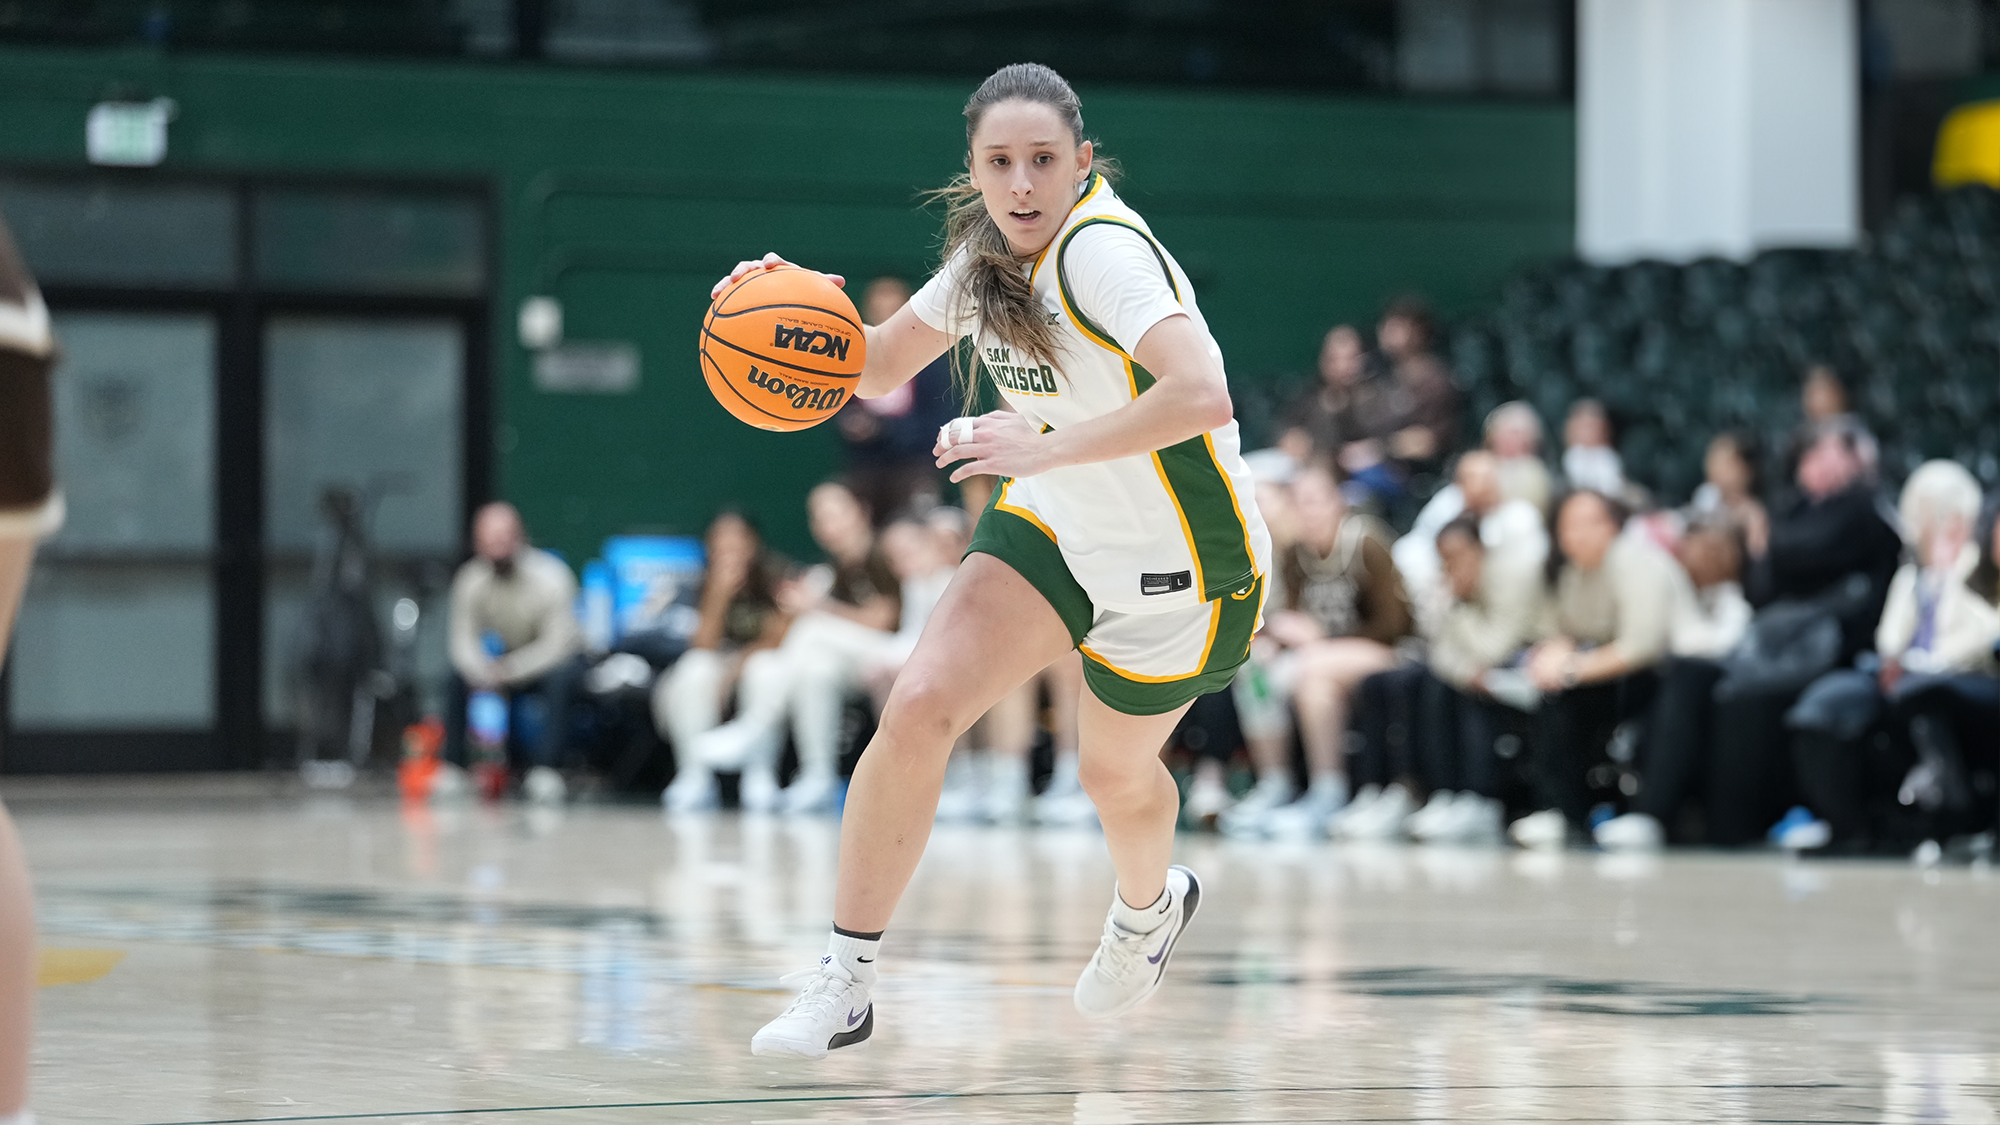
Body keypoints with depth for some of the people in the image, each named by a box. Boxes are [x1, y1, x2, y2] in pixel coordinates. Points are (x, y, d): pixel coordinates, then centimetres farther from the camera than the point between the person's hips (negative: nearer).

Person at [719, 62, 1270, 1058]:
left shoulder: (1103, 250, -29)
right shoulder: (988, 254, -5)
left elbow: (1202, 394, -42)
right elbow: (882, 366, 9)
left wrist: (1044, 448, -42)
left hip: (1178, 564, -6)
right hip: (1053, 527, 6)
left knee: (1115, 775, 17)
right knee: (915, 711, -14)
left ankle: (1150, 905, 54)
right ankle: (843, 982, -6)